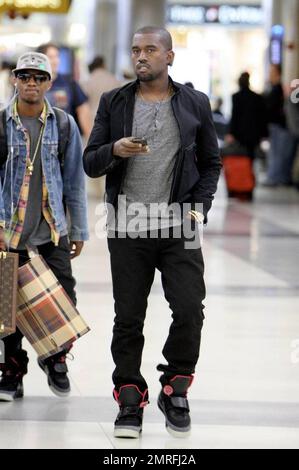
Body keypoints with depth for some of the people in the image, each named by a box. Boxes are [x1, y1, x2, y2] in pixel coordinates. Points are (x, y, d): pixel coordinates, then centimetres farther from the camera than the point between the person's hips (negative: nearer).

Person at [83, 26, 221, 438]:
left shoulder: (194, 104, 7)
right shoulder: (113, 103, 7)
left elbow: (211, 162, 13)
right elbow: (90, 163, 5)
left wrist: (200, 206, -2)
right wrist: (115, 150, -16)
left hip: (178, 227, 0)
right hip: (128, 229, 1)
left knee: (190, 311, -8)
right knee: (128, 319, 4)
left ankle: (175, 392, 12)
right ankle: (130, 400, 16)